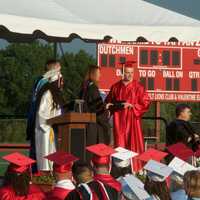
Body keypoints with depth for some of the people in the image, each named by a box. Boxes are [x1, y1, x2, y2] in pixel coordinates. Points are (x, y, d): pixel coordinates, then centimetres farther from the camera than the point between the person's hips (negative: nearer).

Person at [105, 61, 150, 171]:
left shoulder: (138, 87, 0)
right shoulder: (116, 87, 10)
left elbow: (145, 103, -5)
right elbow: (109, 100, 21)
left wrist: (131, 105, -16)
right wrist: (109, 104, -1)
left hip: (132, 119, -3)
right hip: (119, 120, 3)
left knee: (133, 144, -3)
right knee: (120, 145, 2)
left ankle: (135, 169, 1)